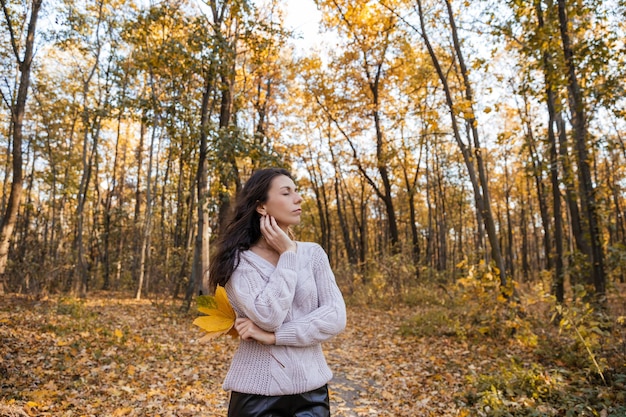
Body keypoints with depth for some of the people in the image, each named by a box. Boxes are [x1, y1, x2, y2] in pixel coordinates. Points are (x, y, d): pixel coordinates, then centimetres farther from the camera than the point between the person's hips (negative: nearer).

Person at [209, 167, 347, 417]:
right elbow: (268, 317, -22)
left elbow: (336, 317, -9)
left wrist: (275, 336, -17)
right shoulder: (238, 260, -10)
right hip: (258, 391, -2)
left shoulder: (313, 253, -2)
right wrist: (287, 255, -16)